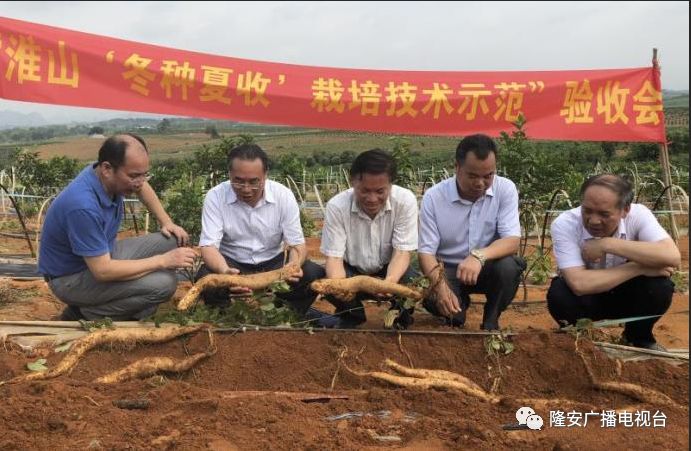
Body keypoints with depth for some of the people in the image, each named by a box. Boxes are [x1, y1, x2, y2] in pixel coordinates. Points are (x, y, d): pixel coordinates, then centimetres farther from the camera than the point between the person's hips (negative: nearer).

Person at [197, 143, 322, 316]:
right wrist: (225, 272, -43)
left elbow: (297, 243, -11)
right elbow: (209, 245, -20)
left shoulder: (284, 195, -13)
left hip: (273, 262, 1)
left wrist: (294, 265, -37)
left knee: (315, 275, -23)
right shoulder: (215, 196, -16)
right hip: (232, 263, -1)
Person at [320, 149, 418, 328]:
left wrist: (390, 281, -44)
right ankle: (352, 318, 5)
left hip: (389, 269, 0)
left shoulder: (405, 201, -23)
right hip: (352, 271, 0)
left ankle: (400, 320, 6)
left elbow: (402, 251, -22)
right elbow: (334, 256, -21)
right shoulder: (336, 206, -23)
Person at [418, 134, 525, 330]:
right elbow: (426, 251, -15)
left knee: (509, 266, -33)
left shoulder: (506, 189, -13)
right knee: (432, 297, -31)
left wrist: (479, 256, -41)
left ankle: (490, 320, -2)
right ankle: (458, 307, 9)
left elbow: (512, 241, -20)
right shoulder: (433, 197, -15)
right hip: (447, 270, 0)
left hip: (487, 268, 1)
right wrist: (441, 286, -35)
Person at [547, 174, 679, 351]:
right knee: (559, 294, -34)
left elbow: (672, 257, -38)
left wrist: (608, 244, -39)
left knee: (660, 285, -28)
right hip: (586, 297, -2)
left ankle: (640, 337, 4)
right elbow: (579, 284, -38)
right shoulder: (564, 224, -28)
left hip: (626, 296, 2)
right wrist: (640, 267, -32)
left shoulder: (637, 215, -22)